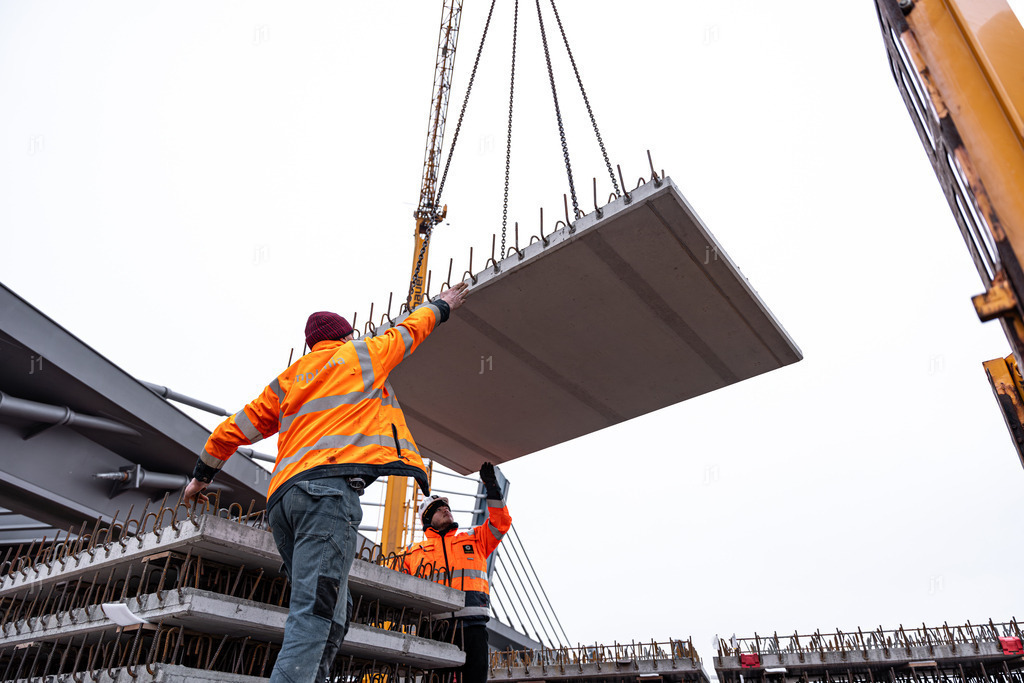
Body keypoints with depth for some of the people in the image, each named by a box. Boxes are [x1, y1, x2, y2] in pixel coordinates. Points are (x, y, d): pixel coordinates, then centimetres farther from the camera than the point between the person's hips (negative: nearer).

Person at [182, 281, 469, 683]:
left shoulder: (286, 380, 27)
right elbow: (411, 329, 32)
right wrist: (443, 305, 50)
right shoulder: (362, 353, 17)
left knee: (331, 614, 8)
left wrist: (202, 475, 40)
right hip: (330, 485, -7)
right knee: (316, 612, -17)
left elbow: (233, 430, 27)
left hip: (283, 496, 7)